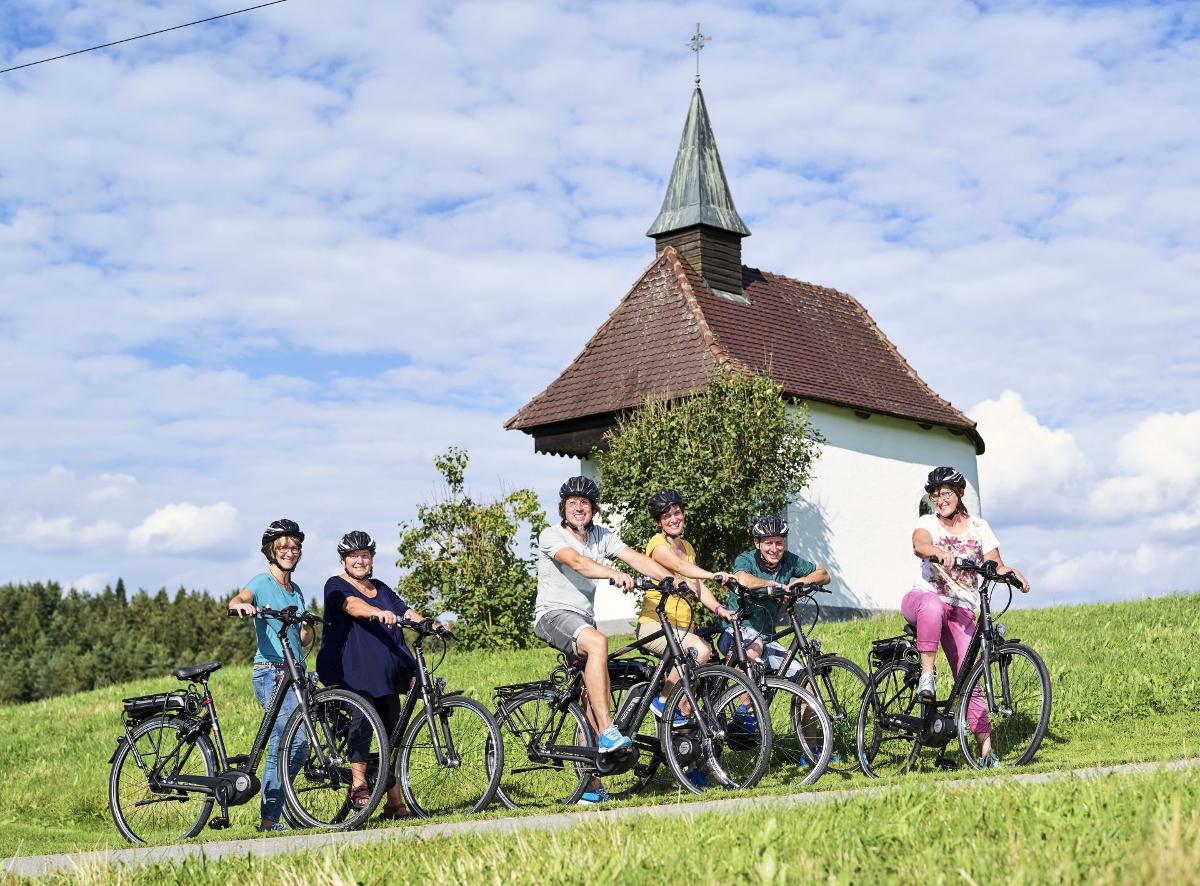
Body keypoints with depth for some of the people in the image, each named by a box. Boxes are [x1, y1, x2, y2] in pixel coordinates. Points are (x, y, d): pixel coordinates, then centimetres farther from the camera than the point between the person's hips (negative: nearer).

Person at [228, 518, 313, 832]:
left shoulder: (296, 591, 20)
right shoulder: (262, 583, -1)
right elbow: (235, 601, -24)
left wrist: (307, 626, -2)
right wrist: (242, 605, -47)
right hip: (271, 672, -8)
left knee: (296, 750, 6)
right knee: (295, 739, -24)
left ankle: (270, 813, 16)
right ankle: (269, 818, -21)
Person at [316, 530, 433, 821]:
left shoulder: (380, 589, 22)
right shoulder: (336, 586, 0)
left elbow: (406, 611, 12)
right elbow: (352, 605, -21)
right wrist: (378, 613, -40)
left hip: (385, 675, 6)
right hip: (352, 673, -6)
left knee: (392, 733, 3)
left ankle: (395, 803, 5)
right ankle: (358, 783, -17)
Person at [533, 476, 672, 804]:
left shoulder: (601, 536, 8)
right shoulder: (551, 536, -9)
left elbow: (635, 557, -5)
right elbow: (577, 561, -28)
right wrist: (616, 575, -44)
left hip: (583, 617, 6)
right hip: (553, 615, -6)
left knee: (596, 696, -1)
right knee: (598, 642, -36)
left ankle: (592, 785, 5)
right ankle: (607, 734, -38)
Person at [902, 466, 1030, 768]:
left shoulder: (978, 527, 10)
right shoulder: (928, 523, 4)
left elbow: (995, 565, 2)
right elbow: (919, 545, -20)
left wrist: (1012, 573, -22)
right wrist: (938, 551, -43)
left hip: (960, 611, 2)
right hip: (921, 599, -2)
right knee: (933, 604, -41)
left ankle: (986, 749, -9)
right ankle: (927, 675, -34)